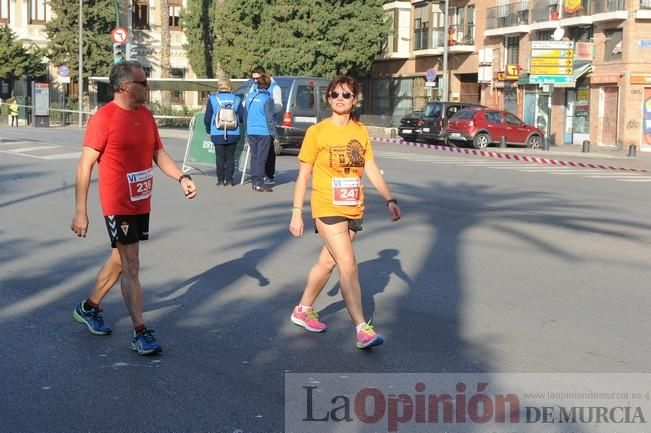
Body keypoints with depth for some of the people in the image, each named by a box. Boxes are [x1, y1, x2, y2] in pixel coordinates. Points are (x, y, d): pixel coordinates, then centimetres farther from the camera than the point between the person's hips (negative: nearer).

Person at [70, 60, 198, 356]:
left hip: (141, 204, 8)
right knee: (131, 266, -5)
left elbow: (159, 154, 13)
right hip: (118, 206, -8)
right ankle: (140, 334, 1)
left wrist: (182, 178, -4)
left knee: (120, 260, 19)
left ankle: (89, 308, 38)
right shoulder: (103, 118, -16)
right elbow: (85, 165, -15)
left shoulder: (146, 116, 7)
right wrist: (80, 212, -17)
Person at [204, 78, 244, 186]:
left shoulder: (212, 99, -3)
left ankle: (221, 179, 5)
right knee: (230, 156, 9)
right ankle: (229, 179, 8)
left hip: (218, 134, -1)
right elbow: (242, 117, 0)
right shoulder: (236, 99, 0)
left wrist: (208, 129, 14)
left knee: (220, 157, 6)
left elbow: (207, 118, -2)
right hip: (233, 134, 1)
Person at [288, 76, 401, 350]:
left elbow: (372, 170, 7)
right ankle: (362, 329, -16)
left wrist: (389, 199, -2)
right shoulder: (317, 132, -6)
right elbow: (304, 175, -3)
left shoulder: (361, 132, 6)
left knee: (327, 262, 15)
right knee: (348, 265, -14)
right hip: (328, 209, -5)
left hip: (354, 210, 5)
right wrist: (296, 212, -5)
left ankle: (303, 310, 35)